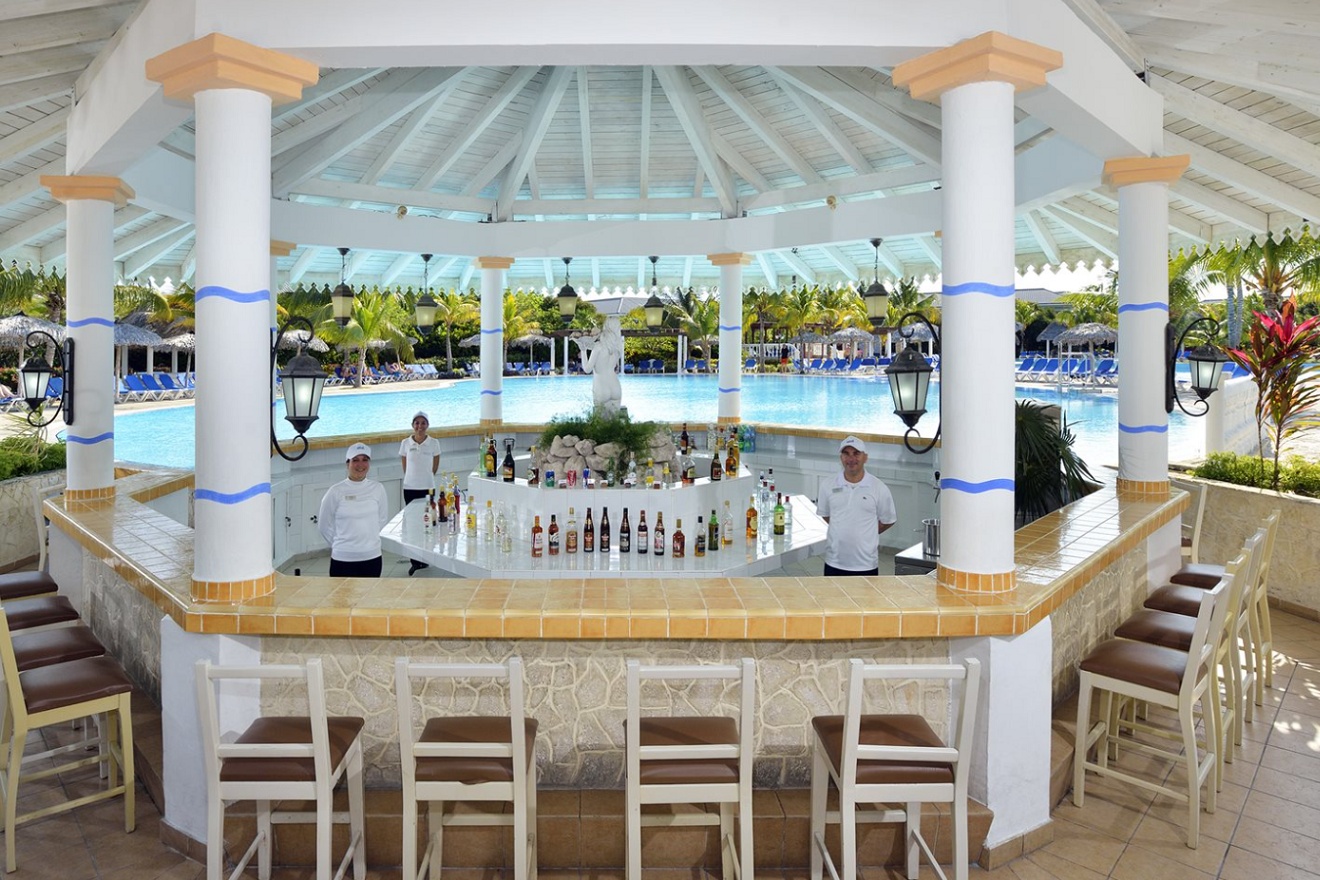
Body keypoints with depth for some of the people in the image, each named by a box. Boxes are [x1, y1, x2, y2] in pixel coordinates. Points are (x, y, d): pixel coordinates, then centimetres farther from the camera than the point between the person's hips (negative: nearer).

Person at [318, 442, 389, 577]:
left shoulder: (377, 489, 0)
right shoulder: (336, 491, -6)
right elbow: (324, 524, 3)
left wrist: (368, 539, 9)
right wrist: (340, 543, 8)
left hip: (372, 557, 3)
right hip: (342, 559, -2)